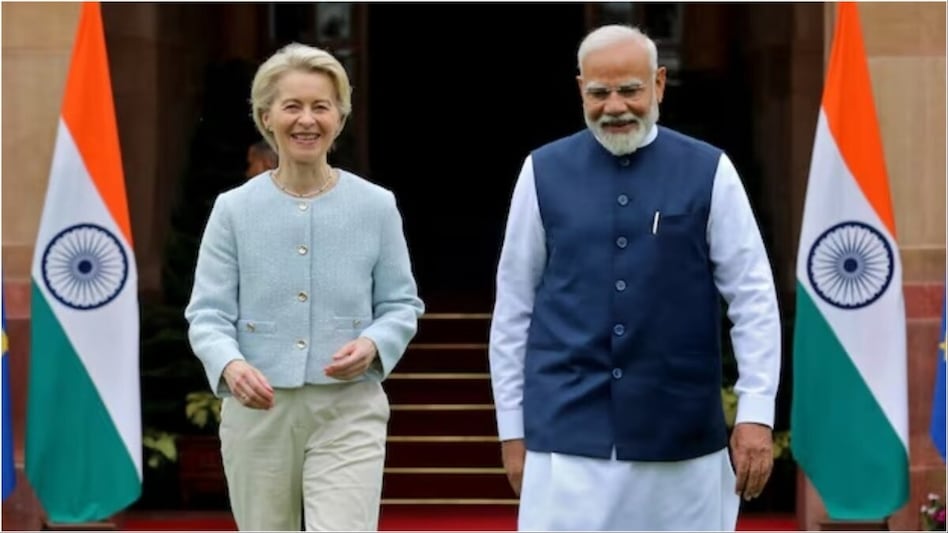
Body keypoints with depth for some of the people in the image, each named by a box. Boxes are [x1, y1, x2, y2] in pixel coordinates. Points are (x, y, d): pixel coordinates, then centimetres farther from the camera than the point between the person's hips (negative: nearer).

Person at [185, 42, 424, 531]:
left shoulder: (376, 206, 0)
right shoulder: (234, 209, -1)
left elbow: (401, 305, 6)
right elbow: (208, 313, -2)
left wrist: (373, 345, -16)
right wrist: (229, 365, -24)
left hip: (348, 409, -1)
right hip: (258, 410, 1)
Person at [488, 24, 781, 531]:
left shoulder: (708, 172, 0)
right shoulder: (543, 172, 3)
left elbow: (753, 298, 0)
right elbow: (513, 305, 7)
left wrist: (756, 413, -7)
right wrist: (513, 427, 6)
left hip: (682, 438, 0)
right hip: (567, 437, 0)